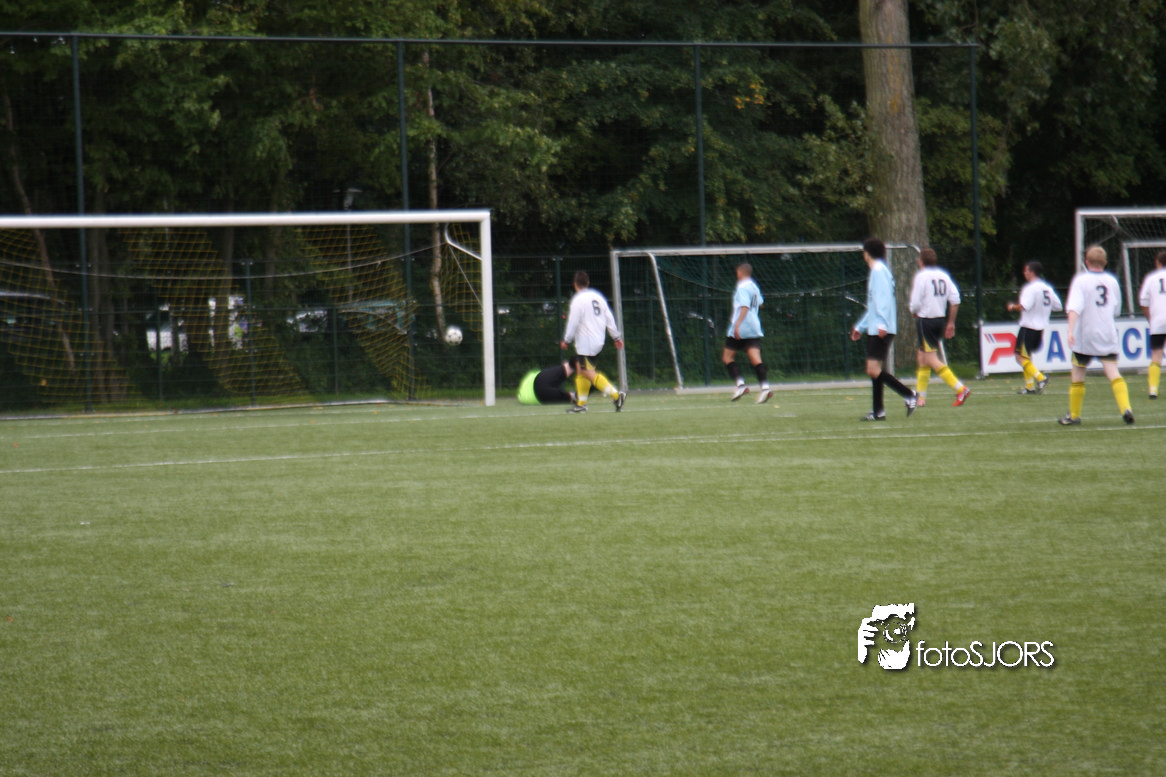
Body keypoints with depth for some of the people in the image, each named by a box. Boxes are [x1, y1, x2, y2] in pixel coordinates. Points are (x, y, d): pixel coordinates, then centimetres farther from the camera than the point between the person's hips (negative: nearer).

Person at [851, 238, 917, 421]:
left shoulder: (878, 271, -9)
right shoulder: (877, 270, 21)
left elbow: (883, 299, -19)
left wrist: (882, 324, -28)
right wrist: (860, 327, 33)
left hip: (881, 330, -10)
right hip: (875, 329, 10)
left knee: (874, 370, -14)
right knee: (873, 370, 9)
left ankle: (909, 395, -11)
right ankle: (878, 412, 10)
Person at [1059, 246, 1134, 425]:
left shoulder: (1081, 280, -7)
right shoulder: (1112, 281, 7)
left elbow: (1074, 307, -20)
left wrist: (1071, 330, -29)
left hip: (1085, 335, -3)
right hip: (1108, 336, 3)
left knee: (1077, 375, 11)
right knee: (1113, 373, -5)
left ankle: (1074, 416, 19)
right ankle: (1125, 408, -25)